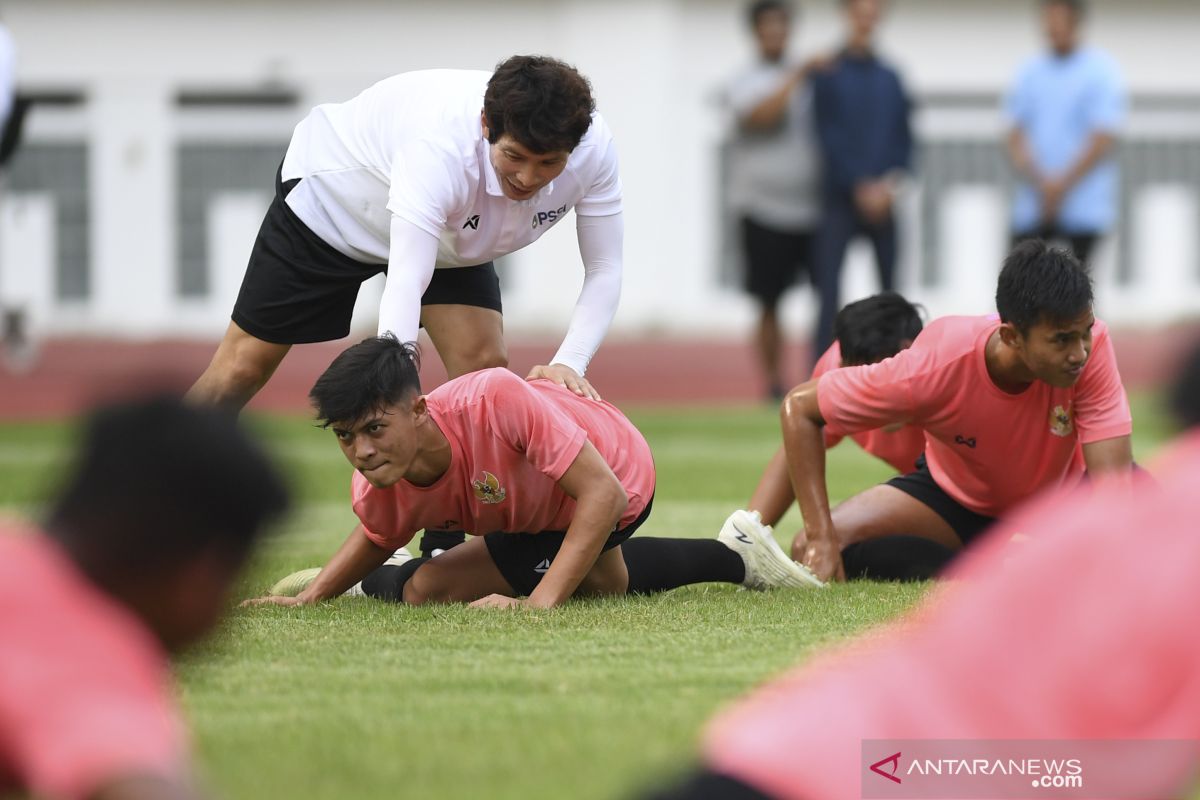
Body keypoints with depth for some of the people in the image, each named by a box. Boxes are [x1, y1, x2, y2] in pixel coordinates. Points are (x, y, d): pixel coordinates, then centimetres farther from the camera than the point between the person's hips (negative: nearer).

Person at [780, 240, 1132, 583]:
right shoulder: (937, 365, -35)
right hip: (956, 495, -1)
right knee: (811, 550, -24)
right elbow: (799, 406, -24)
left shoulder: (1091, 344, -34)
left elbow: (1112, 481, -35)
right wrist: (821, 537, -30)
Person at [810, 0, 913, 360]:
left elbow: (904, 138, 10)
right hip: (840, 199, -4)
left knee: (890, 288, 3)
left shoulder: (890, 78, 10)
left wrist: (891, 183, -6)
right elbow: (830, 136, -5)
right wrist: (862, 186, -12)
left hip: (883, 200, 4)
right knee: (829, 291, -9)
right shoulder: (830, 74, 0)